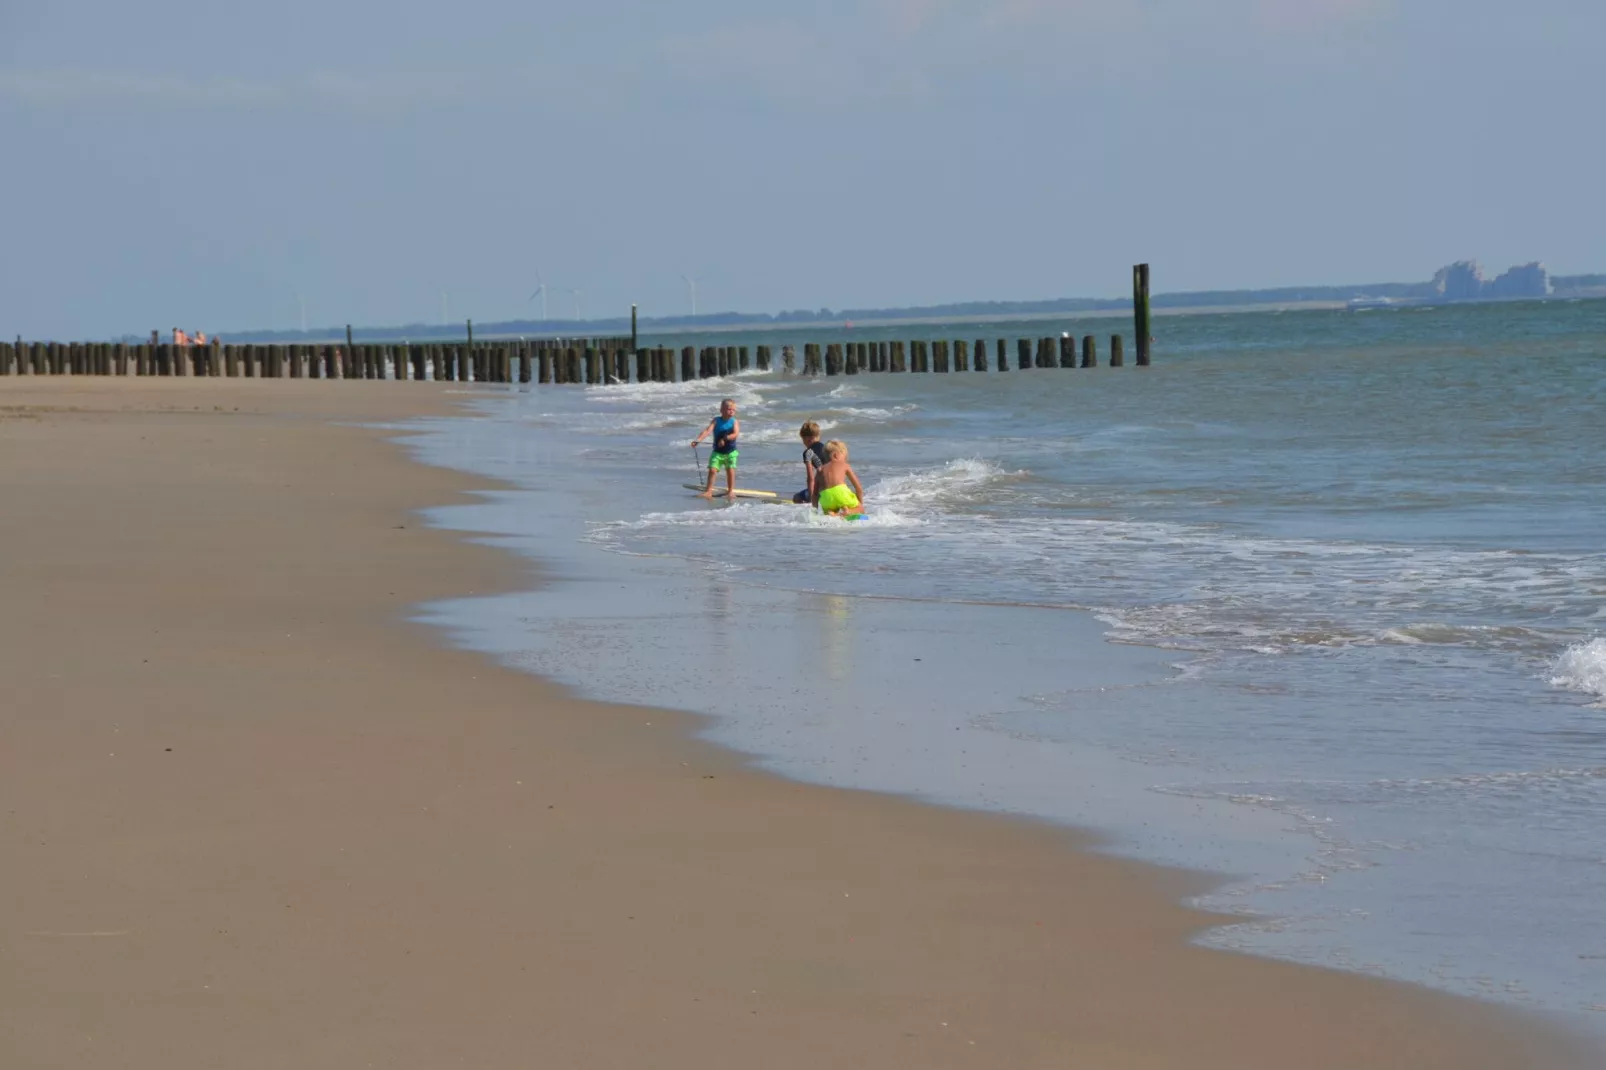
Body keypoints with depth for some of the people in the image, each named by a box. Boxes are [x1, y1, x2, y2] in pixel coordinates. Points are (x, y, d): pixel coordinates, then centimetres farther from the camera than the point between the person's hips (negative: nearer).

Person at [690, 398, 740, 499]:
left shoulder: (734, 422, -4)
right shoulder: (716, 421, -4)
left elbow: (736, 434, -18)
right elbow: (708, 430, -16)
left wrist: (725, 438, -33)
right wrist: (698, 439, -31)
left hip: (730, 452, 0)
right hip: (717, 452, 0)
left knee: (730, 470, 0)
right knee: (712, 469, -8)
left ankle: (730, 491, 15)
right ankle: (708, 491, -4)